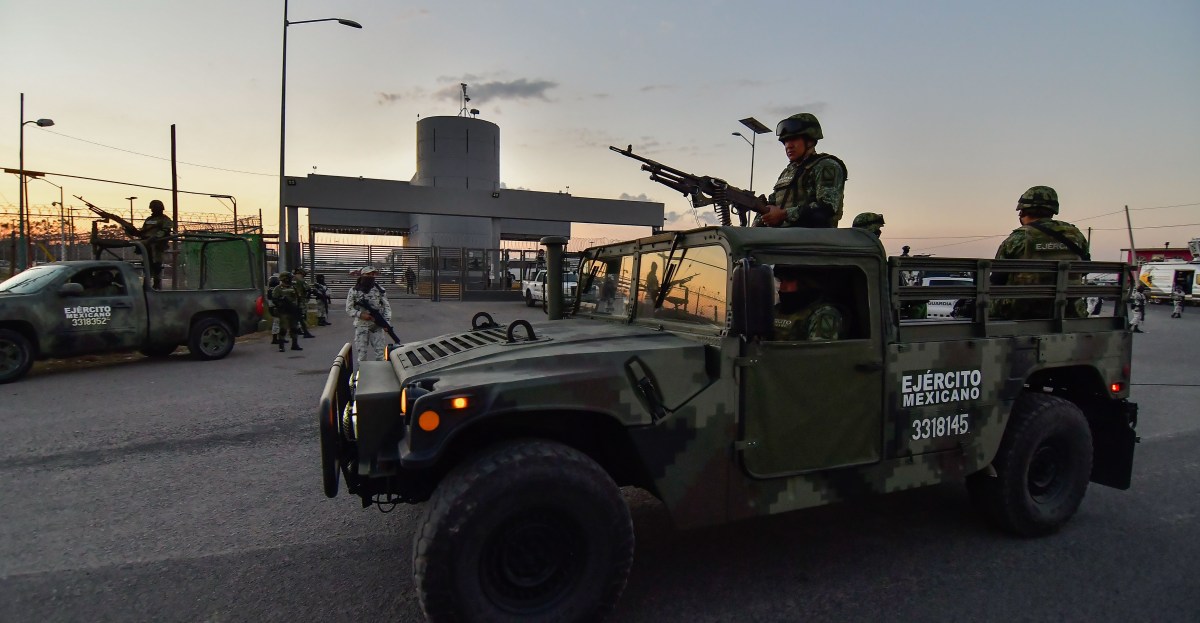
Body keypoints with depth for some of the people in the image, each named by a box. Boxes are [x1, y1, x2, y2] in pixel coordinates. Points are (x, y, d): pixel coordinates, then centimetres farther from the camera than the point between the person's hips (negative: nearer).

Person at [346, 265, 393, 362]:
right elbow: (348, 309, 1)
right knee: (361, 355, 3)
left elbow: (387, 307, 4)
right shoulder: (354, 291, 0)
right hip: (361, 326, -1)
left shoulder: (380, 290, 3)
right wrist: (360, 314, -16)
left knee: (380, 354, 1)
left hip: (377, 326, 1)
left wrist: (387, 322, -8)